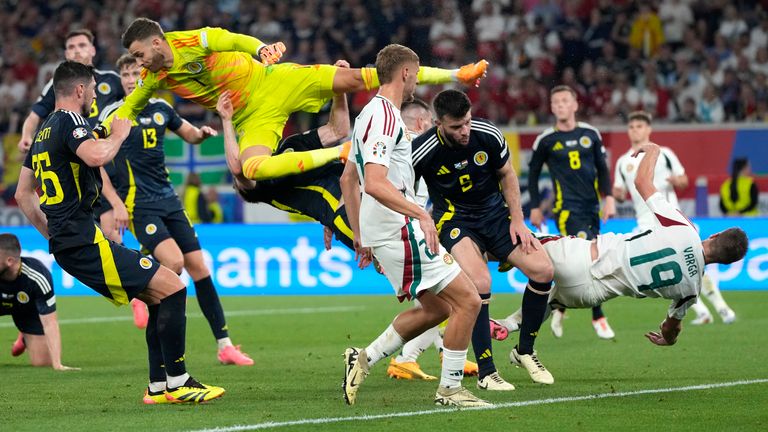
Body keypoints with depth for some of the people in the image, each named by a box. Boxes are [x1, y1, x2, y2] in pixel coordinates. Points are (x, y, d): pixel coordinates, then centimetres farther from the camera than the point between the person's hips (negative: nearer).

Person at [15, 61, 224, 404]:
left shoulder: (44, 131, 20)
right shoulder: (69, 122, -9)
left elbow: (23, 194, 26)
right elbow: (96, 156, -31)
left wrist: (53, 234, 25)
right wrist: (119, 134, -11)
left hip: (66, 244, 10)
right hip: (85, 243, -10)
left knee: (159, 297, 14)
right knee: (172, 288, -11)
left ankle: (159, 387, 12)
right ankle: (177, 383, -9)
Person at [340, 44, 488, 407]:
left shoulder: (370, 114, 16)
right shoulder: (385, 115, -15)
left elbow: (348, 180, 24)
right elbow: (375, 183, -26)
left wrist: (360, 236, 26)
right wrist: (420, 213, -30)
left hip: (382, 231, 10)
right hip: (400, 230, -10)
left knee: (436, 308, 17)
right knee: (467, 300, -6)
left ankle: (363, 359, 14)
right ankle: (450, 388, 0)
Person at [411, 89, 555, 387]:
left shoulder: (488, 134, -14)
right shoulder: (422, 152, -22)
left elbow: (506, 174, 5)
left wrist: (517, 221, 0)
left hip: (495, 213, 4)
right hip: (454, 218, -4)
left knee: (542, 270, -10)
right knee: (480, 282, -29)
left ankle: (525, 352, 11)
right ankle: (485, 372, -17)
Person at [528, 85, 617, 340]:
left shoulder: (590, 134, 8)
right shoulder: (546, 140, 0)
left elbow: (602, 168, 15)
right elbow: (533, 173, 10)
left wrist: (609, 197, 4)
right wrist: (535, 208, 8)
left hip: (591, 207, 4)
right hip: (567, 209, -4)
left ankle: (561, 305, 27)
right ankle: (598, 318, -9)